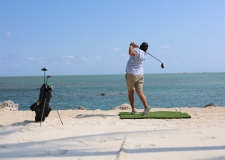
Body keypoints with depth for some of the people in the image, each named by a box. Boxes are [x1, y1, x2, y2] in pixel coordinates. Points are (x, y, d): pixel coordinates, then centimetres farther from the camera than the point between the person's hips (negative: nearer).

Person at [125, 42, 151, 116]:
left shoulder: (137, 51, -13)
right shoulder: (144, 54, 11)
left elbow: (131, 53, -33)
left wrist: (131, 46, -16)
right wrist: (135, 45, 18)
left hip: (131, 74, -5)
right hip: (140, 74, 6)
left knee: (130, 93, 7)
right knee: (140, 92, -2)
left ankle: (133, 110, 6)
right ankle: (146, 106, -23)